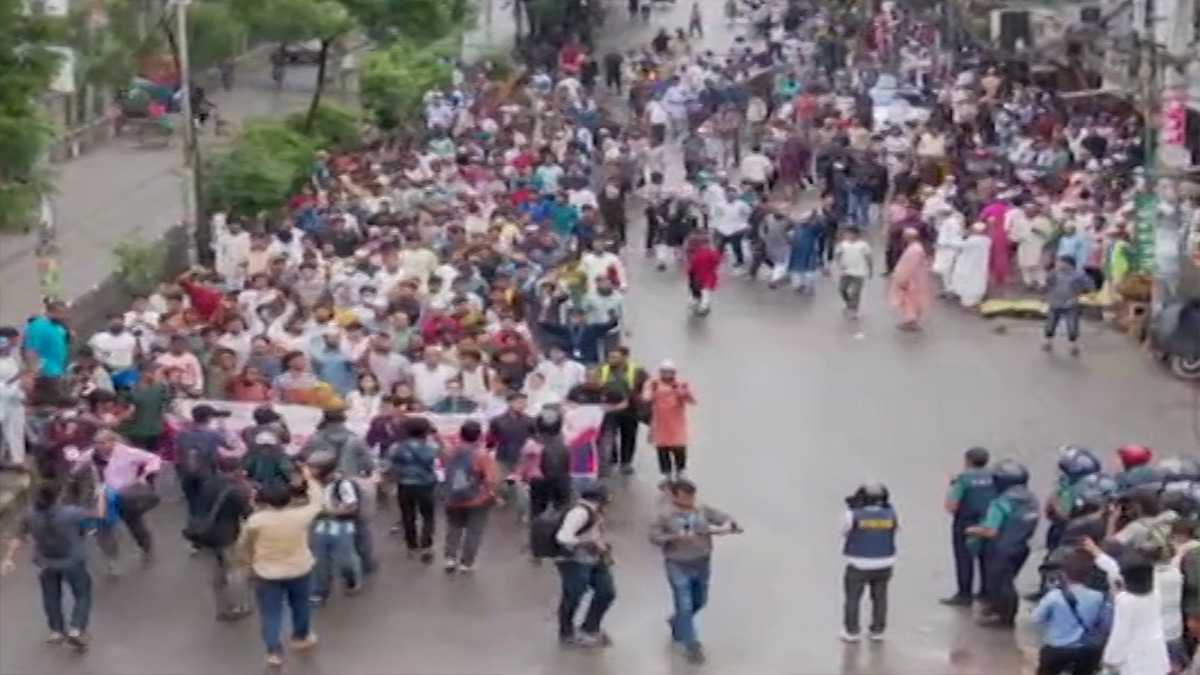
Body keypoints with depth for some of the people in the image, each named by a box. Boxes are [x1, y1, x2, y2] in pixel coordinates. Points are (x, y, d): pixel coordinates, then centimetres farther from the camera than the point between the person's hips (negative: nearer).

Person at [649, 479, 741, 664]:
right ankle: (692, 646, 11)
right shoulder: (666, 515, -15)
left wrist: (725, 527, -27)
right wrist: (674, 537, -27)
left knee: (699, 602, 21)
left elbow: (726, 519, -3)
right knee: (685, 606, -2)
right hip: (678, 567, -5)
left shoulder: (703, 510, -7)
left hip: (702, 564, 5)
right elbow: (654, 536, -12)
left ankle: (677, 622, 50)